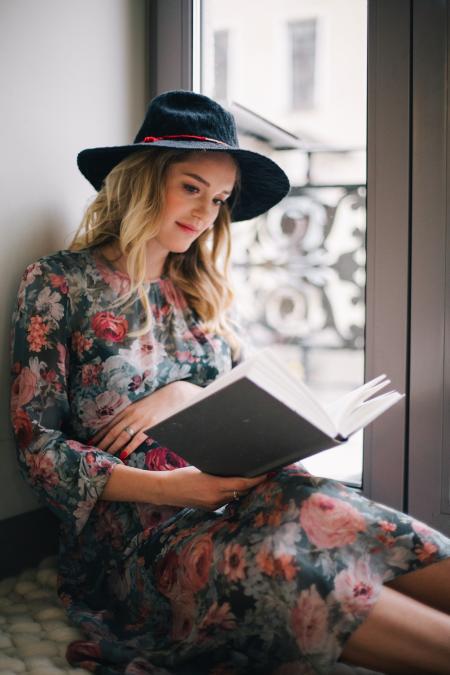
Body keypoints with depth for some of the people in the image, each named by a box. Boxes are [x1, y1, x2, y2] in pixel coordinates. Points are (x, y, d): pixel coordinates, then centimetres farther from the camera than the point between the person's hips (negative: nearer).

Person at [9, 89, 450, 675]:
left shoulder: (207, 293, 15)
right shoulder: (60, 283, 0)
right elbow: (38, 446, -4)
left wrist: (189, 395, -7)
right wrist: (162, 488, -18)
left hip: (226, 499, 5)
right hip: (126, 527, -4)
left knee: (316, 509, -27)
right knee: (290, 570, -32)